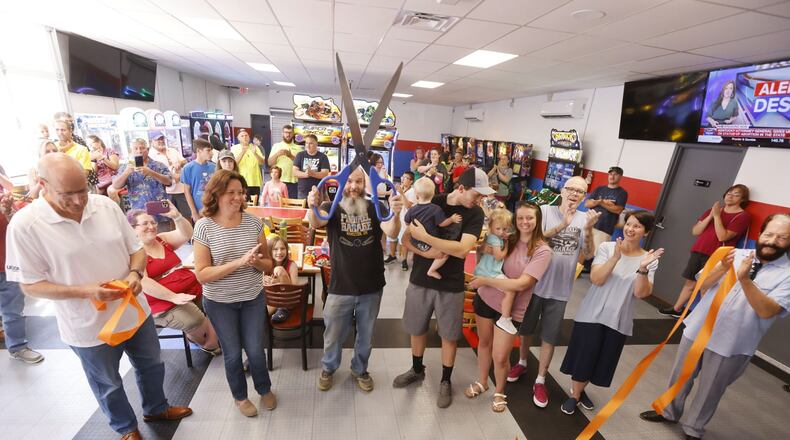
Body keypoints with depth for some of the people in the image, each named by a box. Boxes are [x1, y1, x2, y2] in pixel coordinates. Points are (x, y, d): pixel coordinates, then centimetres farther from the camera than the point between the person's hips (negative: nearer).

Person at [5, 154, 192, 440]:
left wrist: (135, 273, -20)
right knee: (108, 384, 21)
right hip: (90, 327, -3)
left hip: (135, 311, 3)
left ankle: (156, 408, 51)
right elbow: (29, 285, -13)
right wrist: (85, 291, -27)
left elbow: (136, 249, 0)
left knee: (151, 365, 24)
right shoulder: (24, 225, -17)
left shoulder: (107, 206, -9)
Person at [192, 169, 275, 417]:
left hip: (253, 298, 1)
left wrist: (256, 262, -25)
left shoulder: (253, 222, -9)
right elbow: (202, 275, -18)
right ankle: (240, 396, 42)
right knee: (232, 353, 15)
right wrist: (239, 262, -29)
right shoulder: (204, 226, -15)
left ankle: (264, 389, 40)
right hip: (219, 303, -1)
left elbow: (268, 265, -2)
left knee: (255, 350, 10)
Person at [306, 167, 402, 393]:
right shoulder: (331, 207, -6)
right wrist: (312, 208, -50)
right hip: (340, 287, -1)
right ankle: (328, 368, 47)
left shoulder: (375, 208, -4)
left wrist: (396, 215, -42)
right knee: (333, 335, 18)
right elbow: (316, 222, -27)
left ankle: (360, 369, 47)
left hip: (372, 287, 1)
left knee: (366, 335, 21)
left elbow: (392, 233, -20)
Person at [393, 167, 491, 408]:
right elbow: (406, 237, -4)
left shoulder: (475, 213, -10)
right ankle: (417, 369, 43)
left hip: (451, 285, -1)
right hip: (420, 279, 2)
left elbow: (463, 249, -24)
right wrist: (422, 251, -23)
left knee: (449, 335, 12)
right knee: (417, 329, 18)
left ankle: (446, 381, 35)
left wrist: (424, 237, -26)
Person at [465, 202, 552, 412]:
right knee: (483, 343, 19)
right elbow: (483, 248, 11)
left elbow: (520, 284, -23)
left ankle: (500, 392, 34)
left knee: (500, 357, 4)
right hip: (485, 299, 3)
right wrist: (483, 248, -12)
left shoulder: (542, 251, -14)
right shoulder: (507, 240, -4)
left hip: (510, 309, -3)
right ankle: (481, 382, 44)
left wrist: (485, 280, -18)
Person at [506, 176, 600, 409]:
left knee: (549, 337, 11)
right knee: (526, 328, 18)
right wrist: (561, 225, -29)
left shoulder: (584, 219, -2)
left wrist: (589, 229, -22)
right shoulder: (545, 210, -8)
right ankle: (522, 363, 42)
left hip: (560, 290, 1)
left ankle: (540, 381, 28)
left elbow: (587, 256, -8)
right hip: (534, 283, -1)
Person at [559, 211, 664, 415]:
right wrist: (615, 258, -27)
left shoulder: (649, 259, -2)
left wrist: (643, 269, -26)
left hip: (619, 320, 2)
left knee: (602, 361, 15)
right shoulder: (607, 247, -8)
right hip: (592, 314, -2)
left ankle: (580, 390, 41)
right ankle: (574, 395, 30)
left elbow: (641, 293, -11)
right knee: (584, 358, 5)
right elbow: (596, 279, -17)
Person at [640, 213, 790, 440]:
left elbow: (767, 311, -19)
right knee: (680, 377, 18)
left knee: (710, 390, 14)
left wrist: (745, 279, -28)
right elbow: (702, 285, -1)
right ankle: (669, 412, 40)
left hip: (731, 345, -2)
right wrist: (722, 269, -18)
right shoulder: (737, 255, -1)